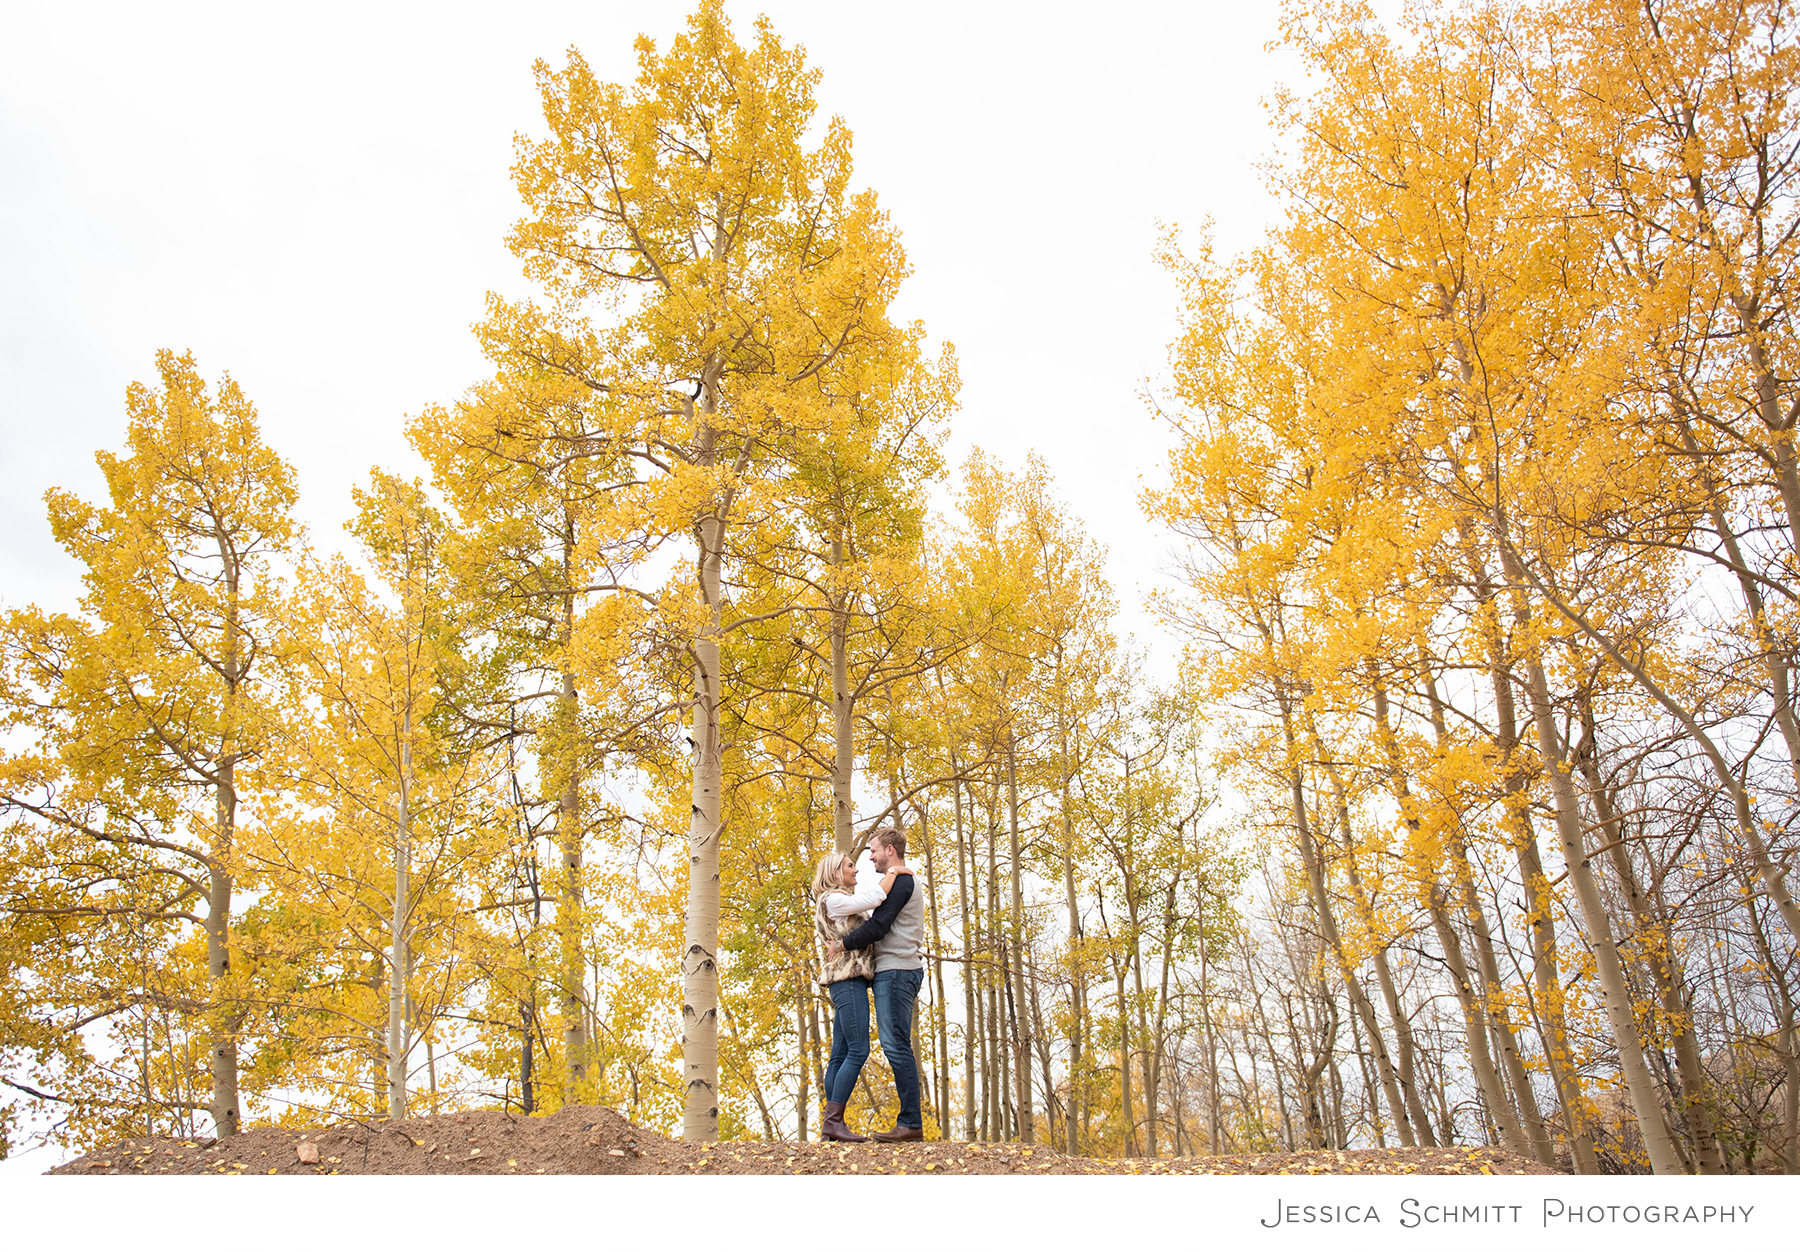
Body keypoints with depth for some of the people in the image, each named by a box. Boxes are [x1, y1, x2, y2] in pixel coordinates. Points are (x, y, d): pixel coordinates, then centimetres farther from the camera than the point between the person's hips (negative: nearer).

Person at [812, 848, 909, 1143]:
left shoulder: (846, 902, 24)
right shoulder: (832, 899, -7)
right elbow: (874, 897, -17)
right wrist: (893, 871, -5)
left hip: (849, 982, 10)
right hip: (848, 978, -10)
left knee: (840, 1054, 6)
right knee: (858, 1050, -15)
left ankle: (830, 1122, 5)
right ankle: (833, 1120, -17)